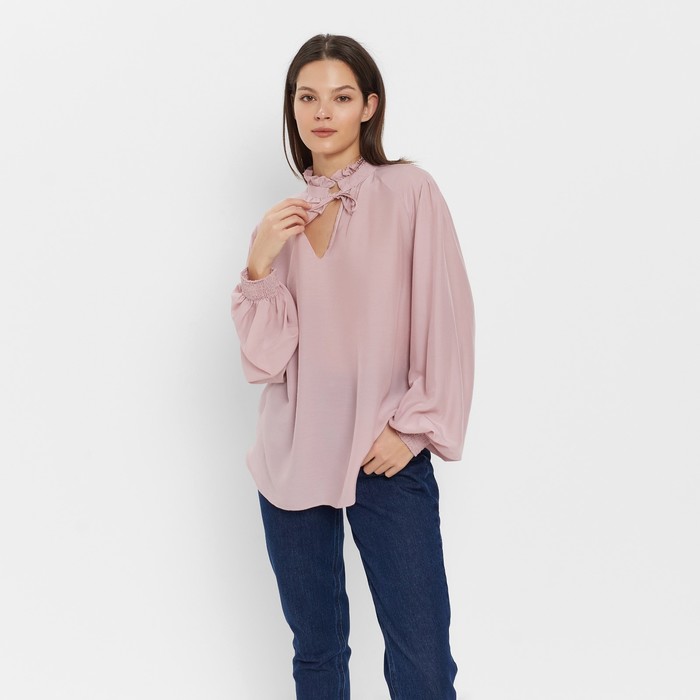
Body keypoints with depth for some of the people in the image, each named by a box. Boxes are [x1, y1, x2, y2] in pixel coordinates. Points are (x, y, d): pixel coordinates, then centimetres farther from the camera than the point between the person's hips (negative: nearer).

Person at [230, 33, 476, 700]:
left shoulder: (408, 192, -4)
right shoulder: (281, 216, 8)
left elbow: (447, 321, -4)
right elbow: (263, 357, 3)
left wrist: (414, 427, -7)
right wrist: (259, 266, -11)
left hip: (386, 459, -3)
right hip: (292, 459, 4)